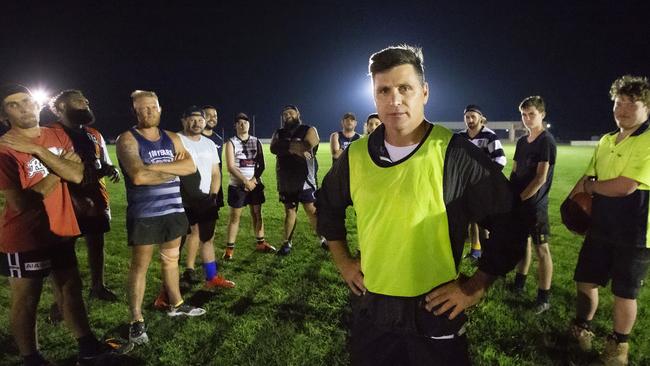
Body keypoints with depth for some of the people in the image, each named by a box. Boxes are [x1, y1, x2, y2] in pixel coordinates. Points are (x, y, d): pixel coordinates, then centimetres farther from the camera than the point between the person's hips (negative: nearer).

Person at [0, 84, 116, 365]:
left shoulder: (58, 137, 2)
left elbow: (77, 175, -12)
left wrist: (37, 150, -20)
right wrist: (59, 167, -14)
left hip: (61, 231, 6)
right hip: (24, 239, -6)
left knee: (71, 289, 17)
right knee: (26, 301, 8)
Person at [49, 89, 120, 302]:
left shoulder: (94, 135, 13)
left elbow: (104, 163, 20)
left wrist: (111, 169, -5)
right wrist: (76, 197, -22)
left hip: (97, 199, 7)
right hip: (68, 201, -6)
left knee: (96, 243, 15)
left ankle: (97, 286, 32)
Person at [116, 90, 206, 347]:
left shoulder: (172, 138, 9)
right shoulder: (127, 140, -9)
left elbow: (191, 166, -5)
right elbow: (138, 176, -24)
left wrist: (157, 166, -17)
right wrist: (174, 169, -12)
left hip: (173, 210, 6)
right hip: (143, 214, -5)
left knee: (171, 259, 18)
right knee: (140, 266, 3)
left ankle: (176, 305, 34)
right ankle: (136, 320, 14)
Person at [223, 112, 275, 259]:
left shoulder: (256, 141, 7)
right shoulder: (231, 143, -4)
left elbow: (261, 165, 4)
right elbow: (230, 167, -11)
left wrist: (253, 180, -11)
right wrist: (246, 181, -17)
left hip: (255, 184, 3)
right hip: (237, 185, -3)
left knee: (257, 213, 10)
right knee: (235, 216, -1)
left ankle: (260, 243, 22)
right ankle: (229, 248, 6)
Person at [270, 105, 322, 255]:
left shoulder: (309, 130, 2)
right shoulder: (278, 133, 12)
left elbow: (306, 146, -19)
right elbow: (274, 148, -9)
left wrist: (286, 146, -10)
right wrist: (295, 147, -20)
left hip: (305, 180, -3)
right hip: (285, 181, 4)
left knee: (312, 210, -3)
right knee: (289, 210, 10)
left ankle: (324, 238, 12)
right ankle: (287, 242, 20)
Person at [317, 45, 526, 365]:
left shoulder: (457, 155, -14)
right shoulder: (356, 156, -2)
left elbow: (510, 221, -7)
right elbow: (327, 205, 16)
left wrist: (475, 287, -8)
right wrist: (342, 261, 11)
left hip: (435, 314, -3)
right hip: (370, 309, 4)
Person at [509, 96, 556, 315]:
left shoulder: (546, 141, -11)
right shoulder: (522, 141, 11)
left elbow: (541, 178, -17)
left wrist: (519, 198, -14)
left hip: (535, 204, -7)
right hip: (519, 203, 7)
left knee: (541, 249, -1)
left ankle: (544, 298, 8)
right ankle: (519, 284, 33)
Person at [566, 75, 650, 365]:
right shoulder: (605, 141, 7)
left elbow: (625, 187, -25)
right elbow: (587, 178, 13)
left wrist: (589, 186, -8)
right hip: (600, 227, 6)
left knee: (624, 293, 10)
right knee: (585, 281, 15)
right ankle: (582, 328, 38)